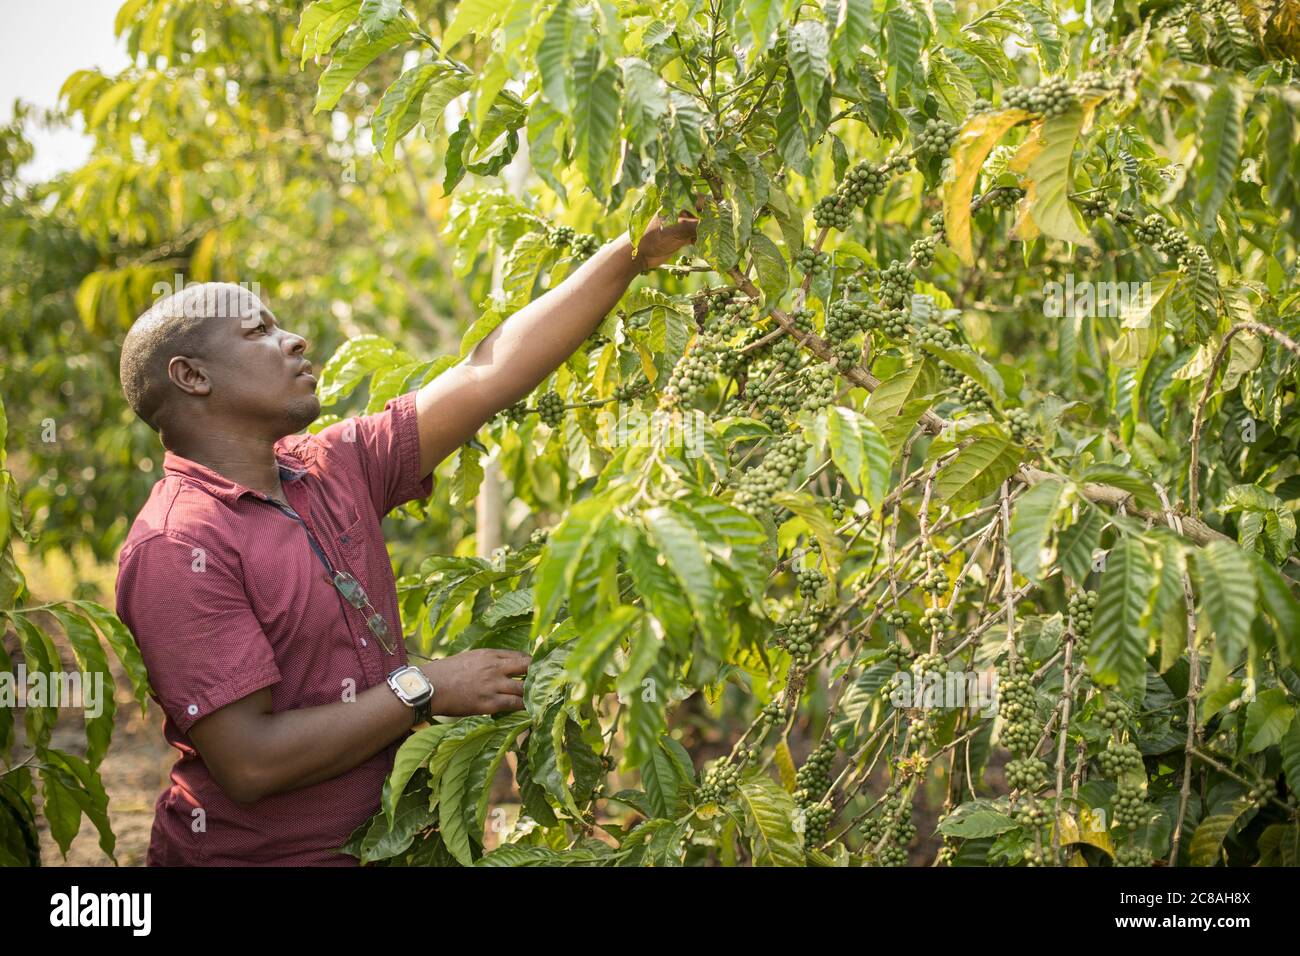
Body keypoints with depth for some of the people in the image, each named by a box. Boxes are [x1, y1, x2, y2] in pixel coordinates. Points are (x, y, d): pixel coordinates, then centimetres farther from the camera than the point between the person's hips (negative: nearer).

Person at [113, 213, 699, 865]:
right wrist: (426, 689, -19)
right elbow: (250, 763, -25)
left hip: (371, 837, 7)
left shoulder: (332, 469, 2)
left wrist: (634, 253, -1)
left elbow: (487, 376, 1)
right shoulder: (174, 547, -19)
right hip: (252, 854, -7)